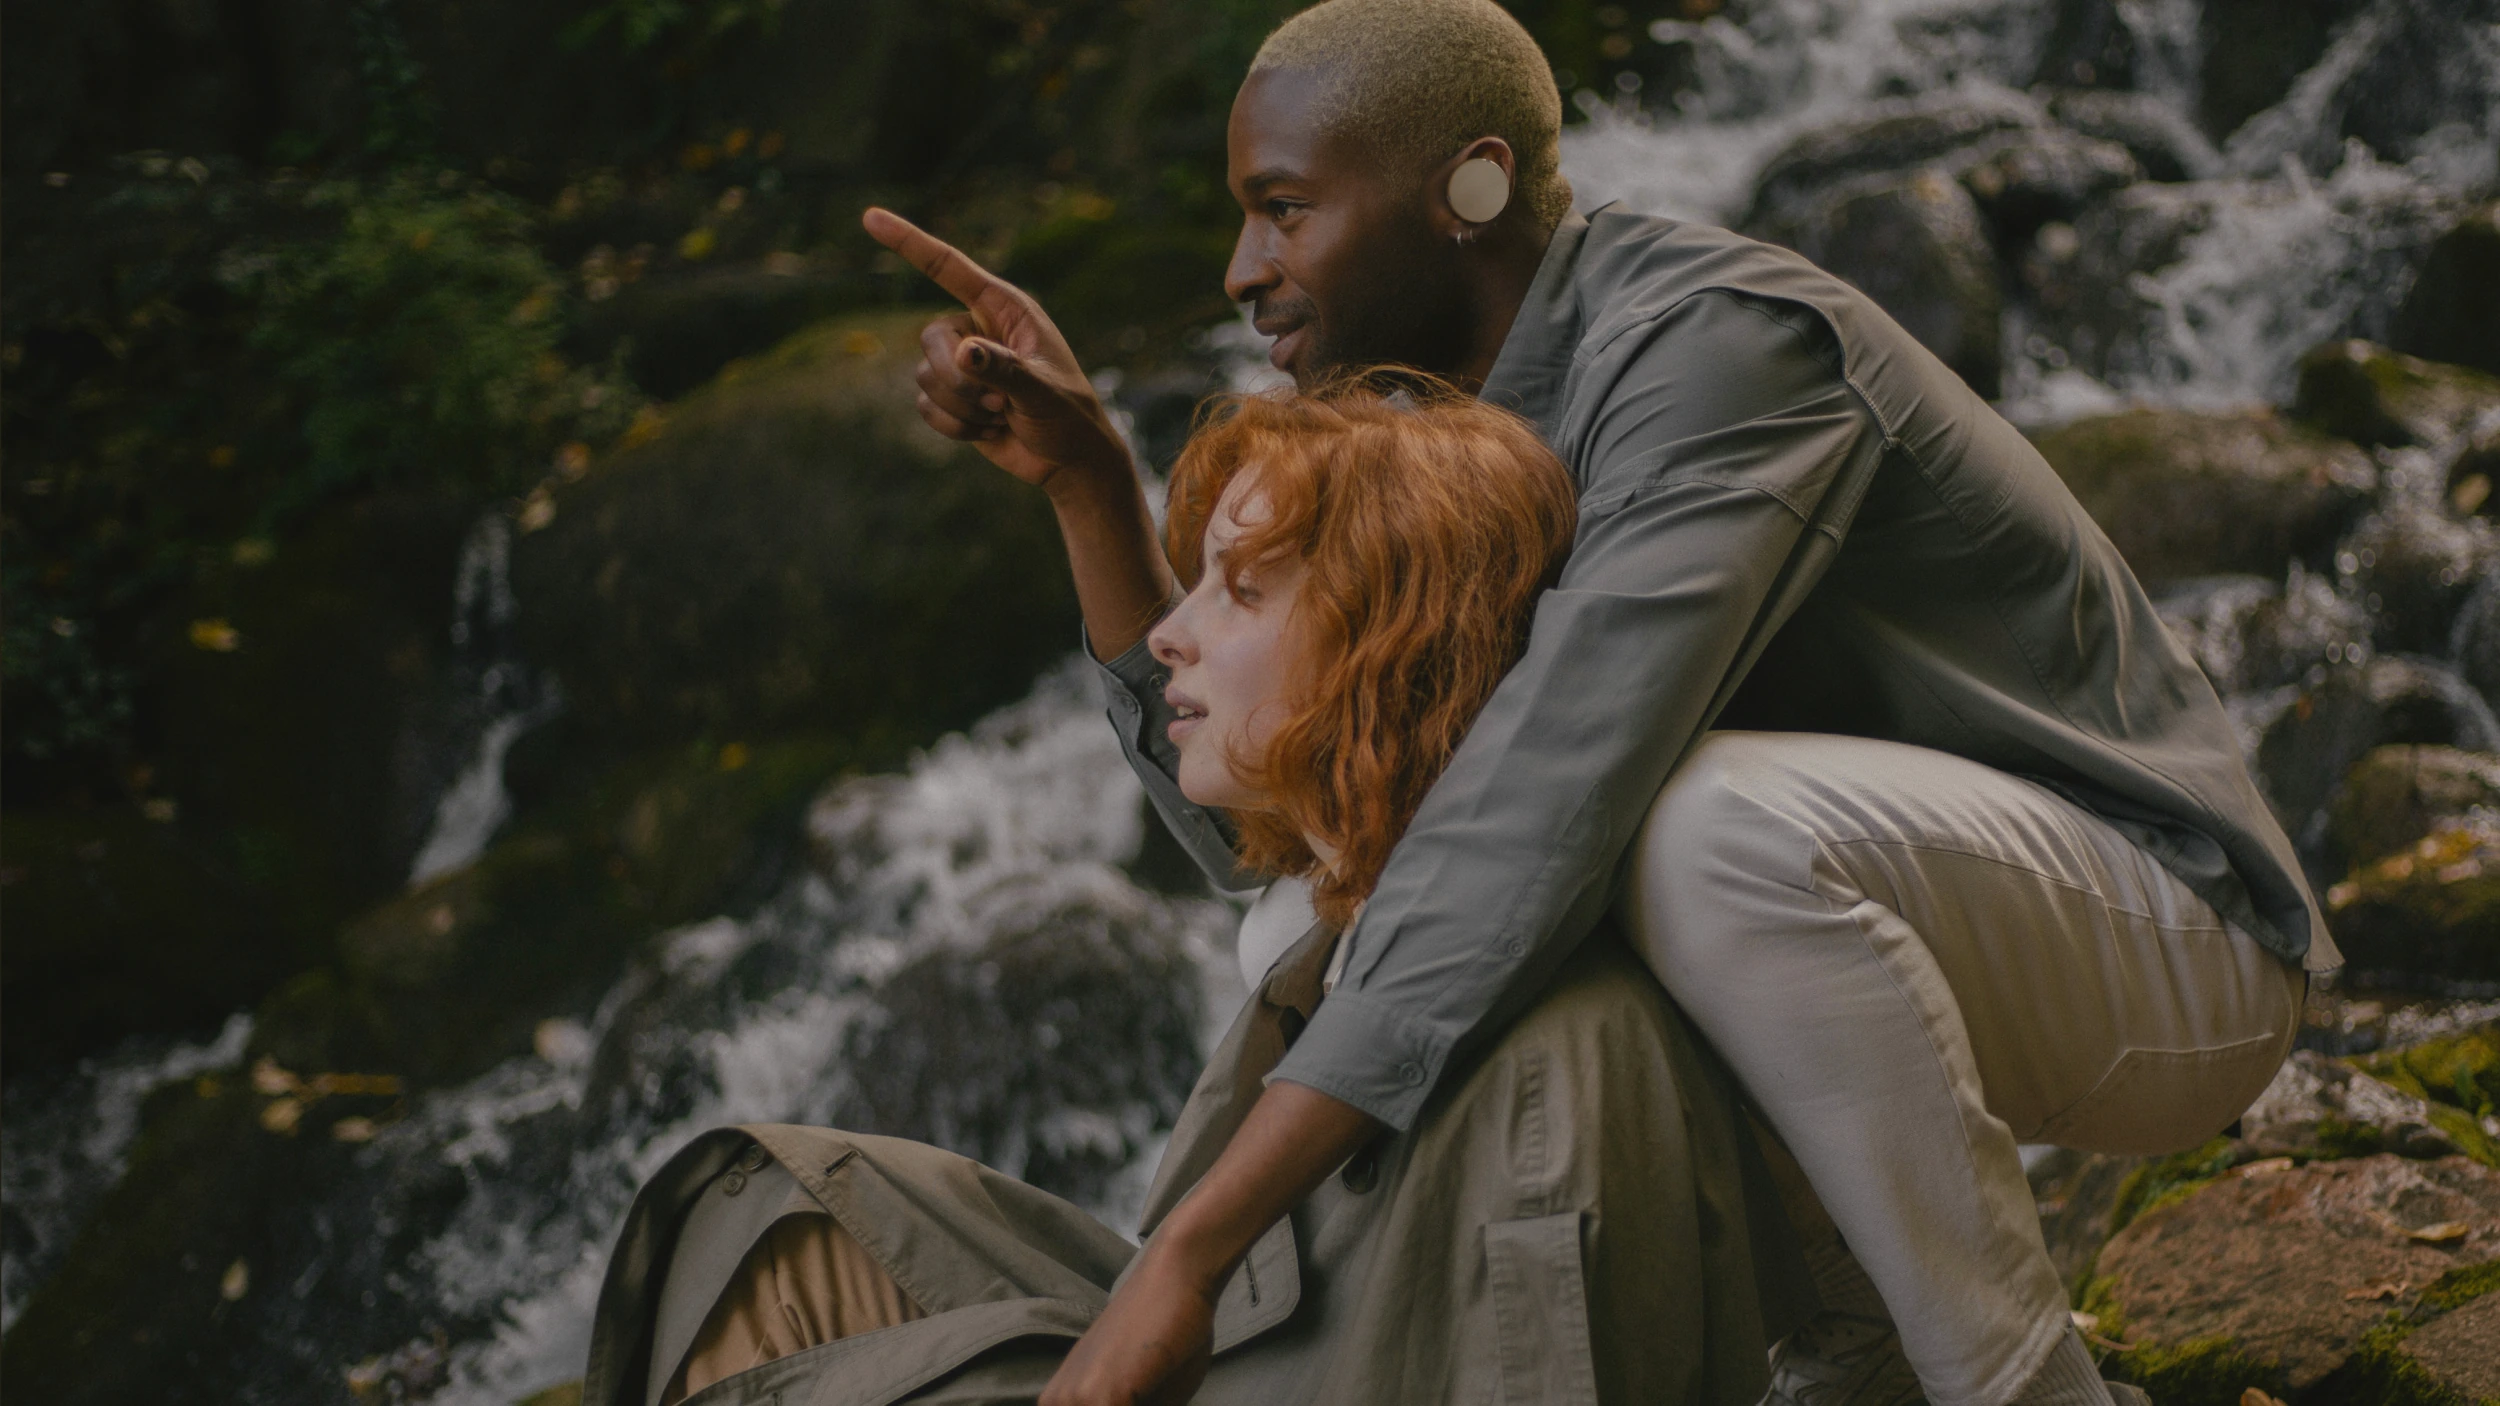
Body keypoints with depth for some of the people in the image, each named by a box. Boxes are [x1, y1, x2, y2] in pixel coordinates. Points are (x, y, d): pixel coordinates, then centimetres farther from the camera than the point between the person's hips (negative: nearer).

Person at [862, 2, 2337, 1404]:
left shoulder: (1718, 340, -24)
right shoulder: (1490, 459, 5)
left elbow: (1547, 813, -37)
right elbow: (1252, 815, 3)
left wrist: (1194, 1248, -39)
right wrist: (1082, 474, -8)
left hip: (2173, 940, -9)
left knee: (1720, 826, -36)